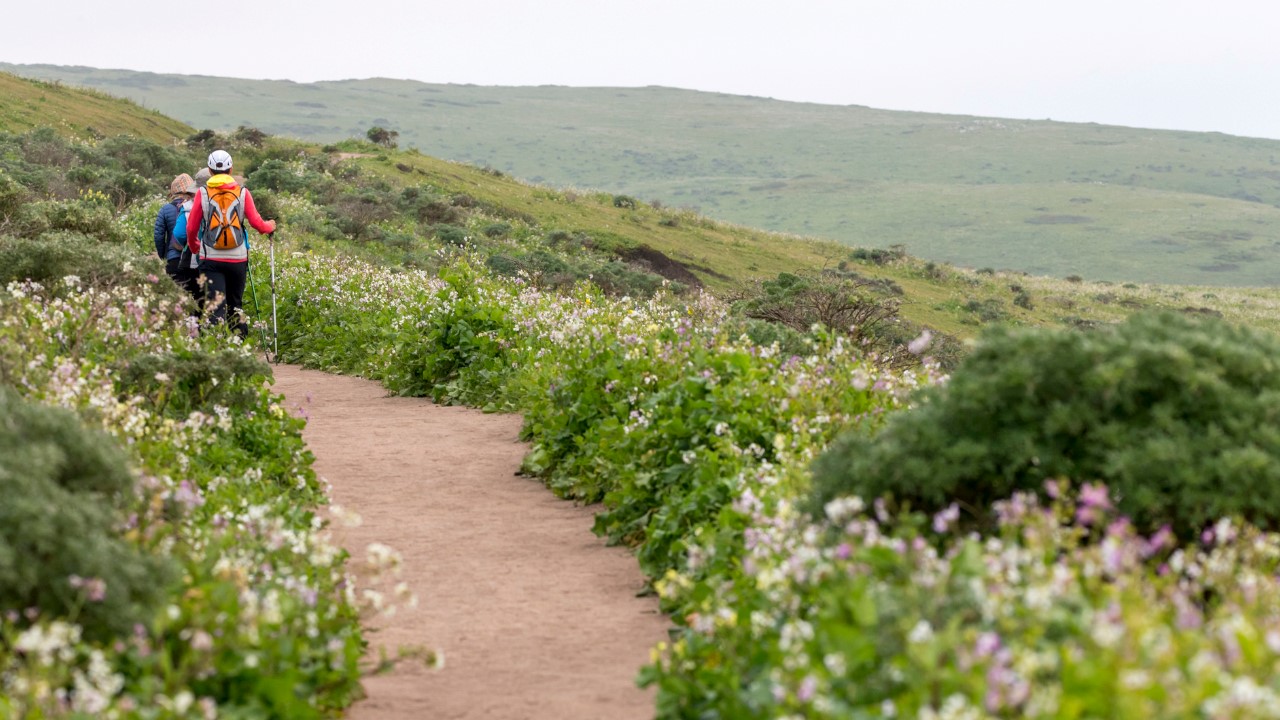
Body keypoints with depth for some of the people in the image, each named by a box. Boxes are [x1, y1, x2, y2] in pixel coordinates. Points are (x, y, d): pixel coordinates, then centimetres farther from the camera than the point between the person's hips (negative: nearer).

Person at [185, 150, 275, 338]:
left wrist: (194, 249, 21)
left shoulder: (203, 193, -1)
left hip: (211, 259, -1)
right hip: (238, 259, 2)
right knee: (236, 306, 16)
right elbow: (257, 223, 0)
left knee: (215, 308, -4)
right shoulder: (242, 192, 0)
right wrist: (270, 226, 22)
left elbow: (191, 228, 1)